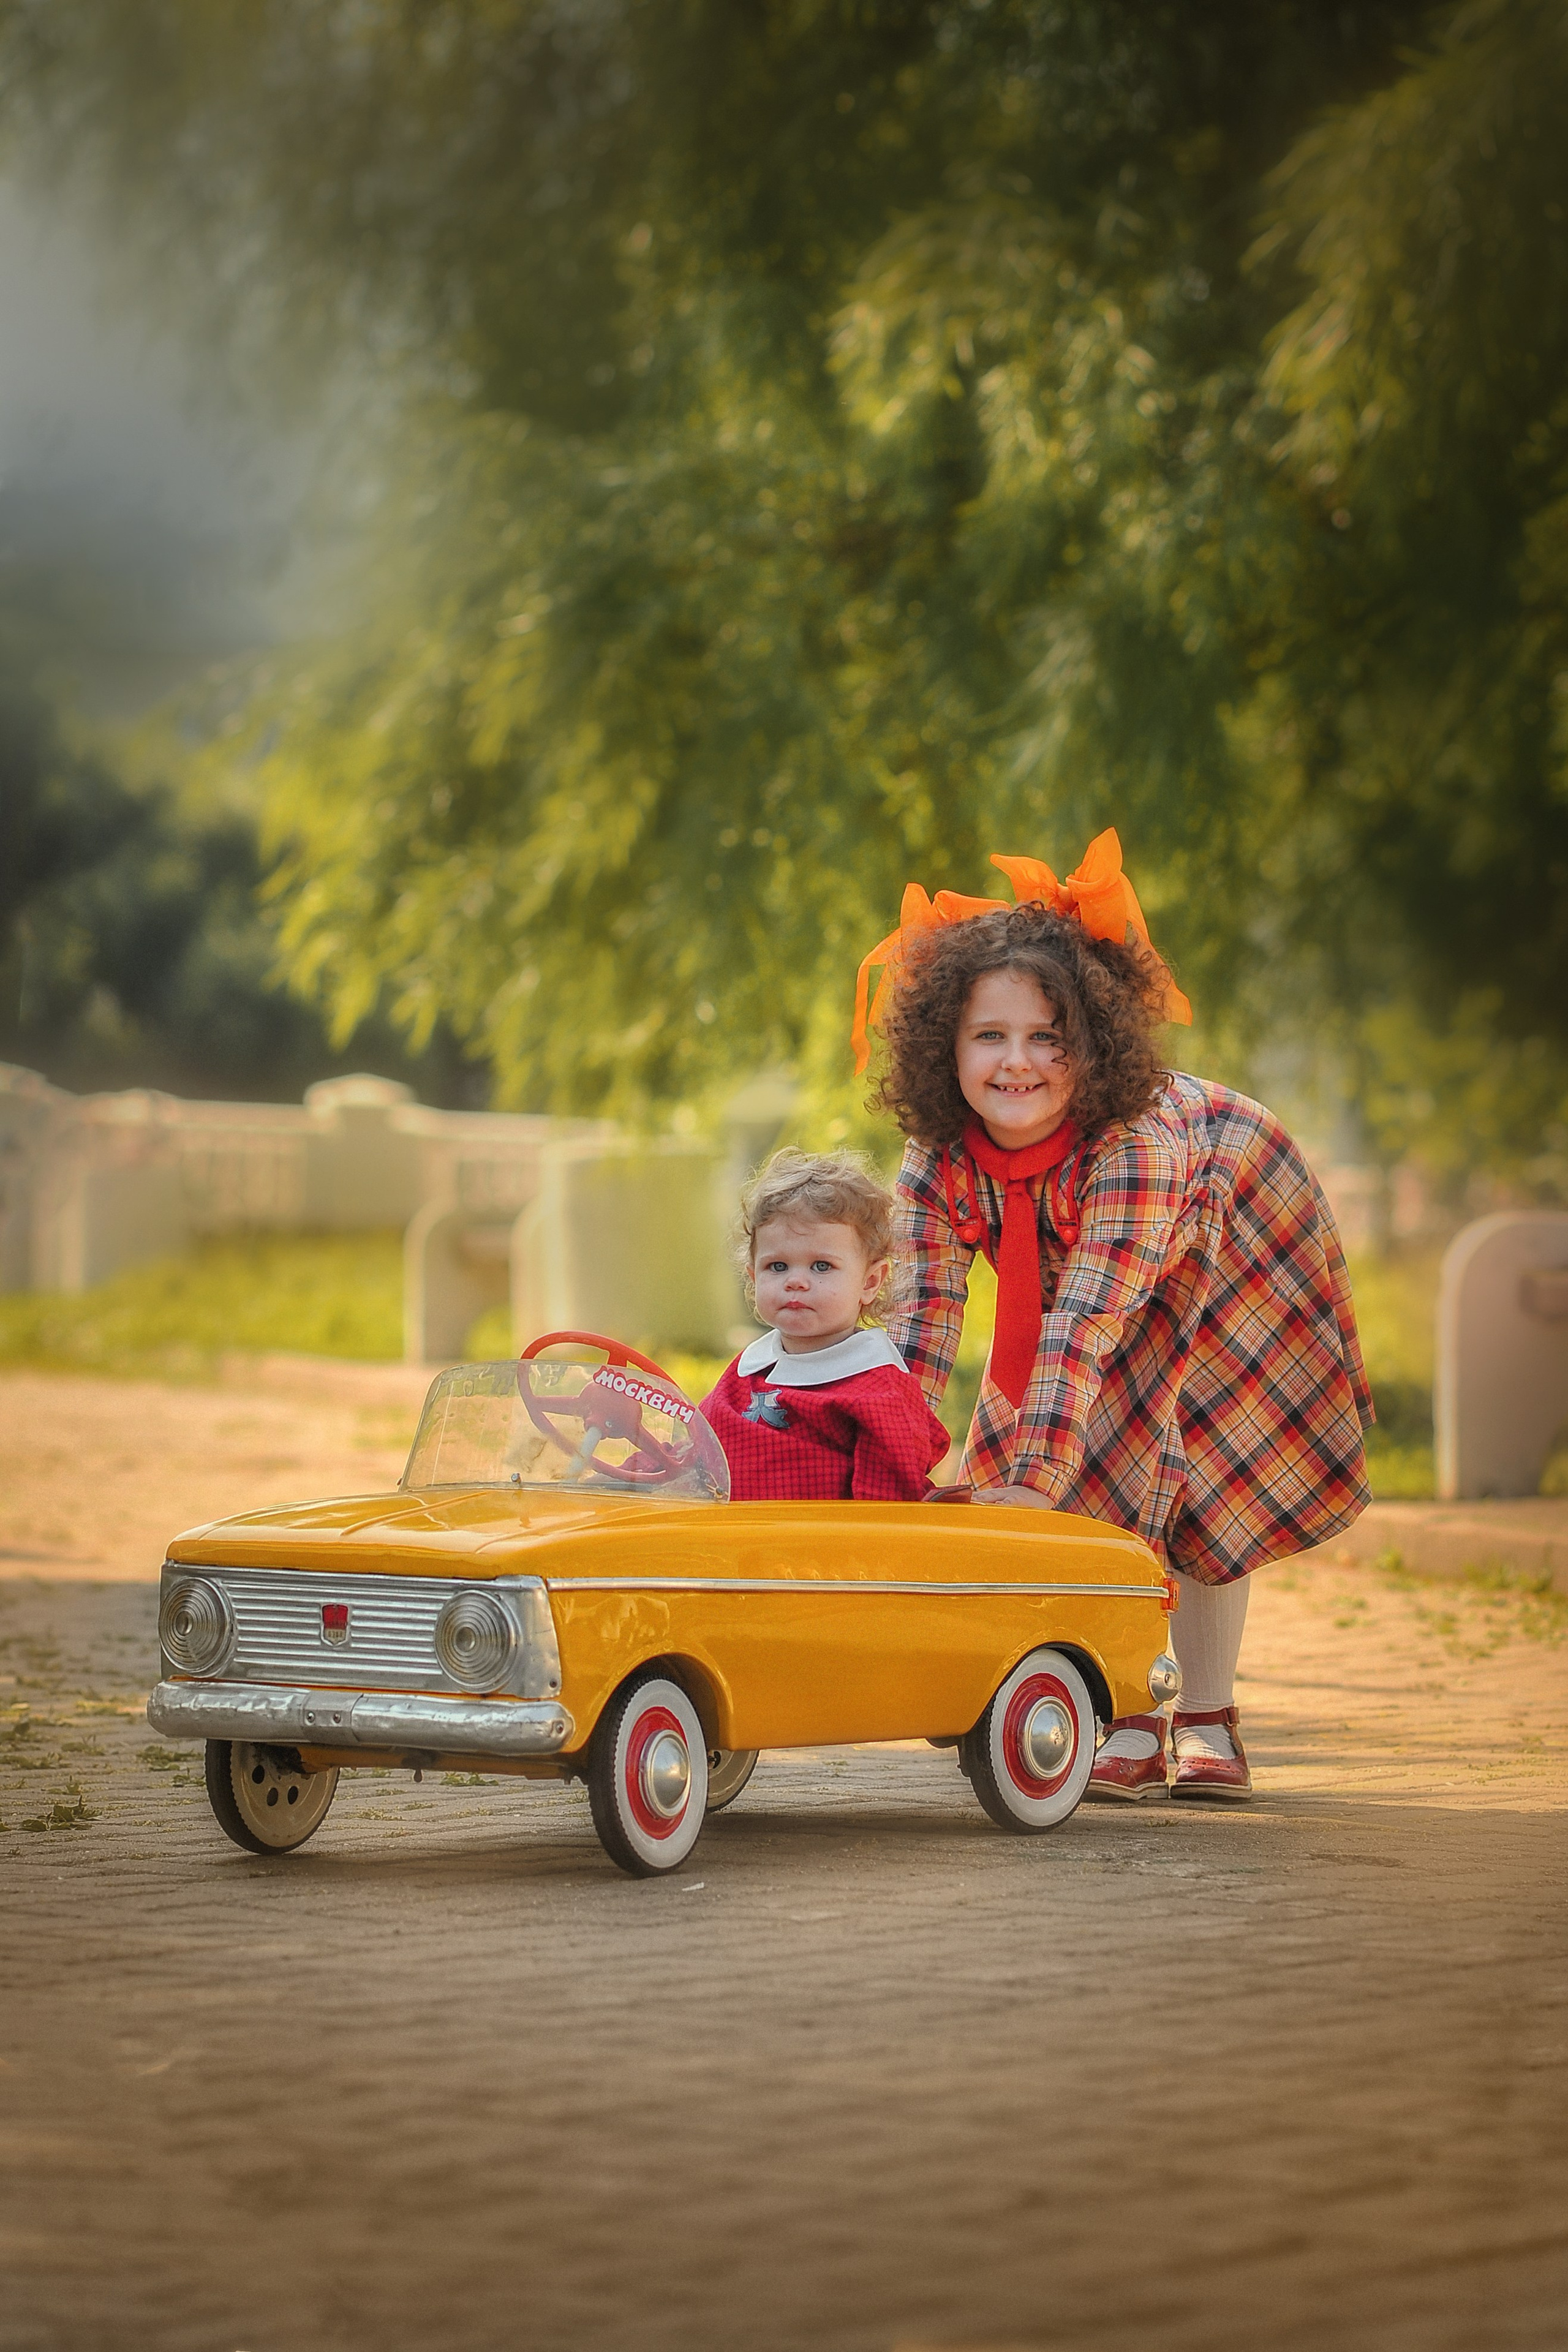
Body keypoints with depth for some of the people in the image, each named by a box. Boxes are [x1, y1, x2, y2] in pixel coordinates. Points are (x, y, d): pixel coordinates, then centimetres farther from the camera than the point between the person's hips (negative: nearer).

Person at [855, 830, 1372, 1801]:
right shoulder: (938, 1156, -29)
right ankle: (1132, 1722, 3)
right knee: (1104, 1479, -5)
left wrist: (1032, 1484, -55)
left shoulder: (1138, 1144, -44)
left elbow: (1089, 1321, -50)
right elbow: (924, 1314, -30)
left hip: (1235, 1234, -4)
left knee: (1202, 1478, -7)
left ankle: (1208, 1719, 5)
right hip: (1082, 1265, 4)